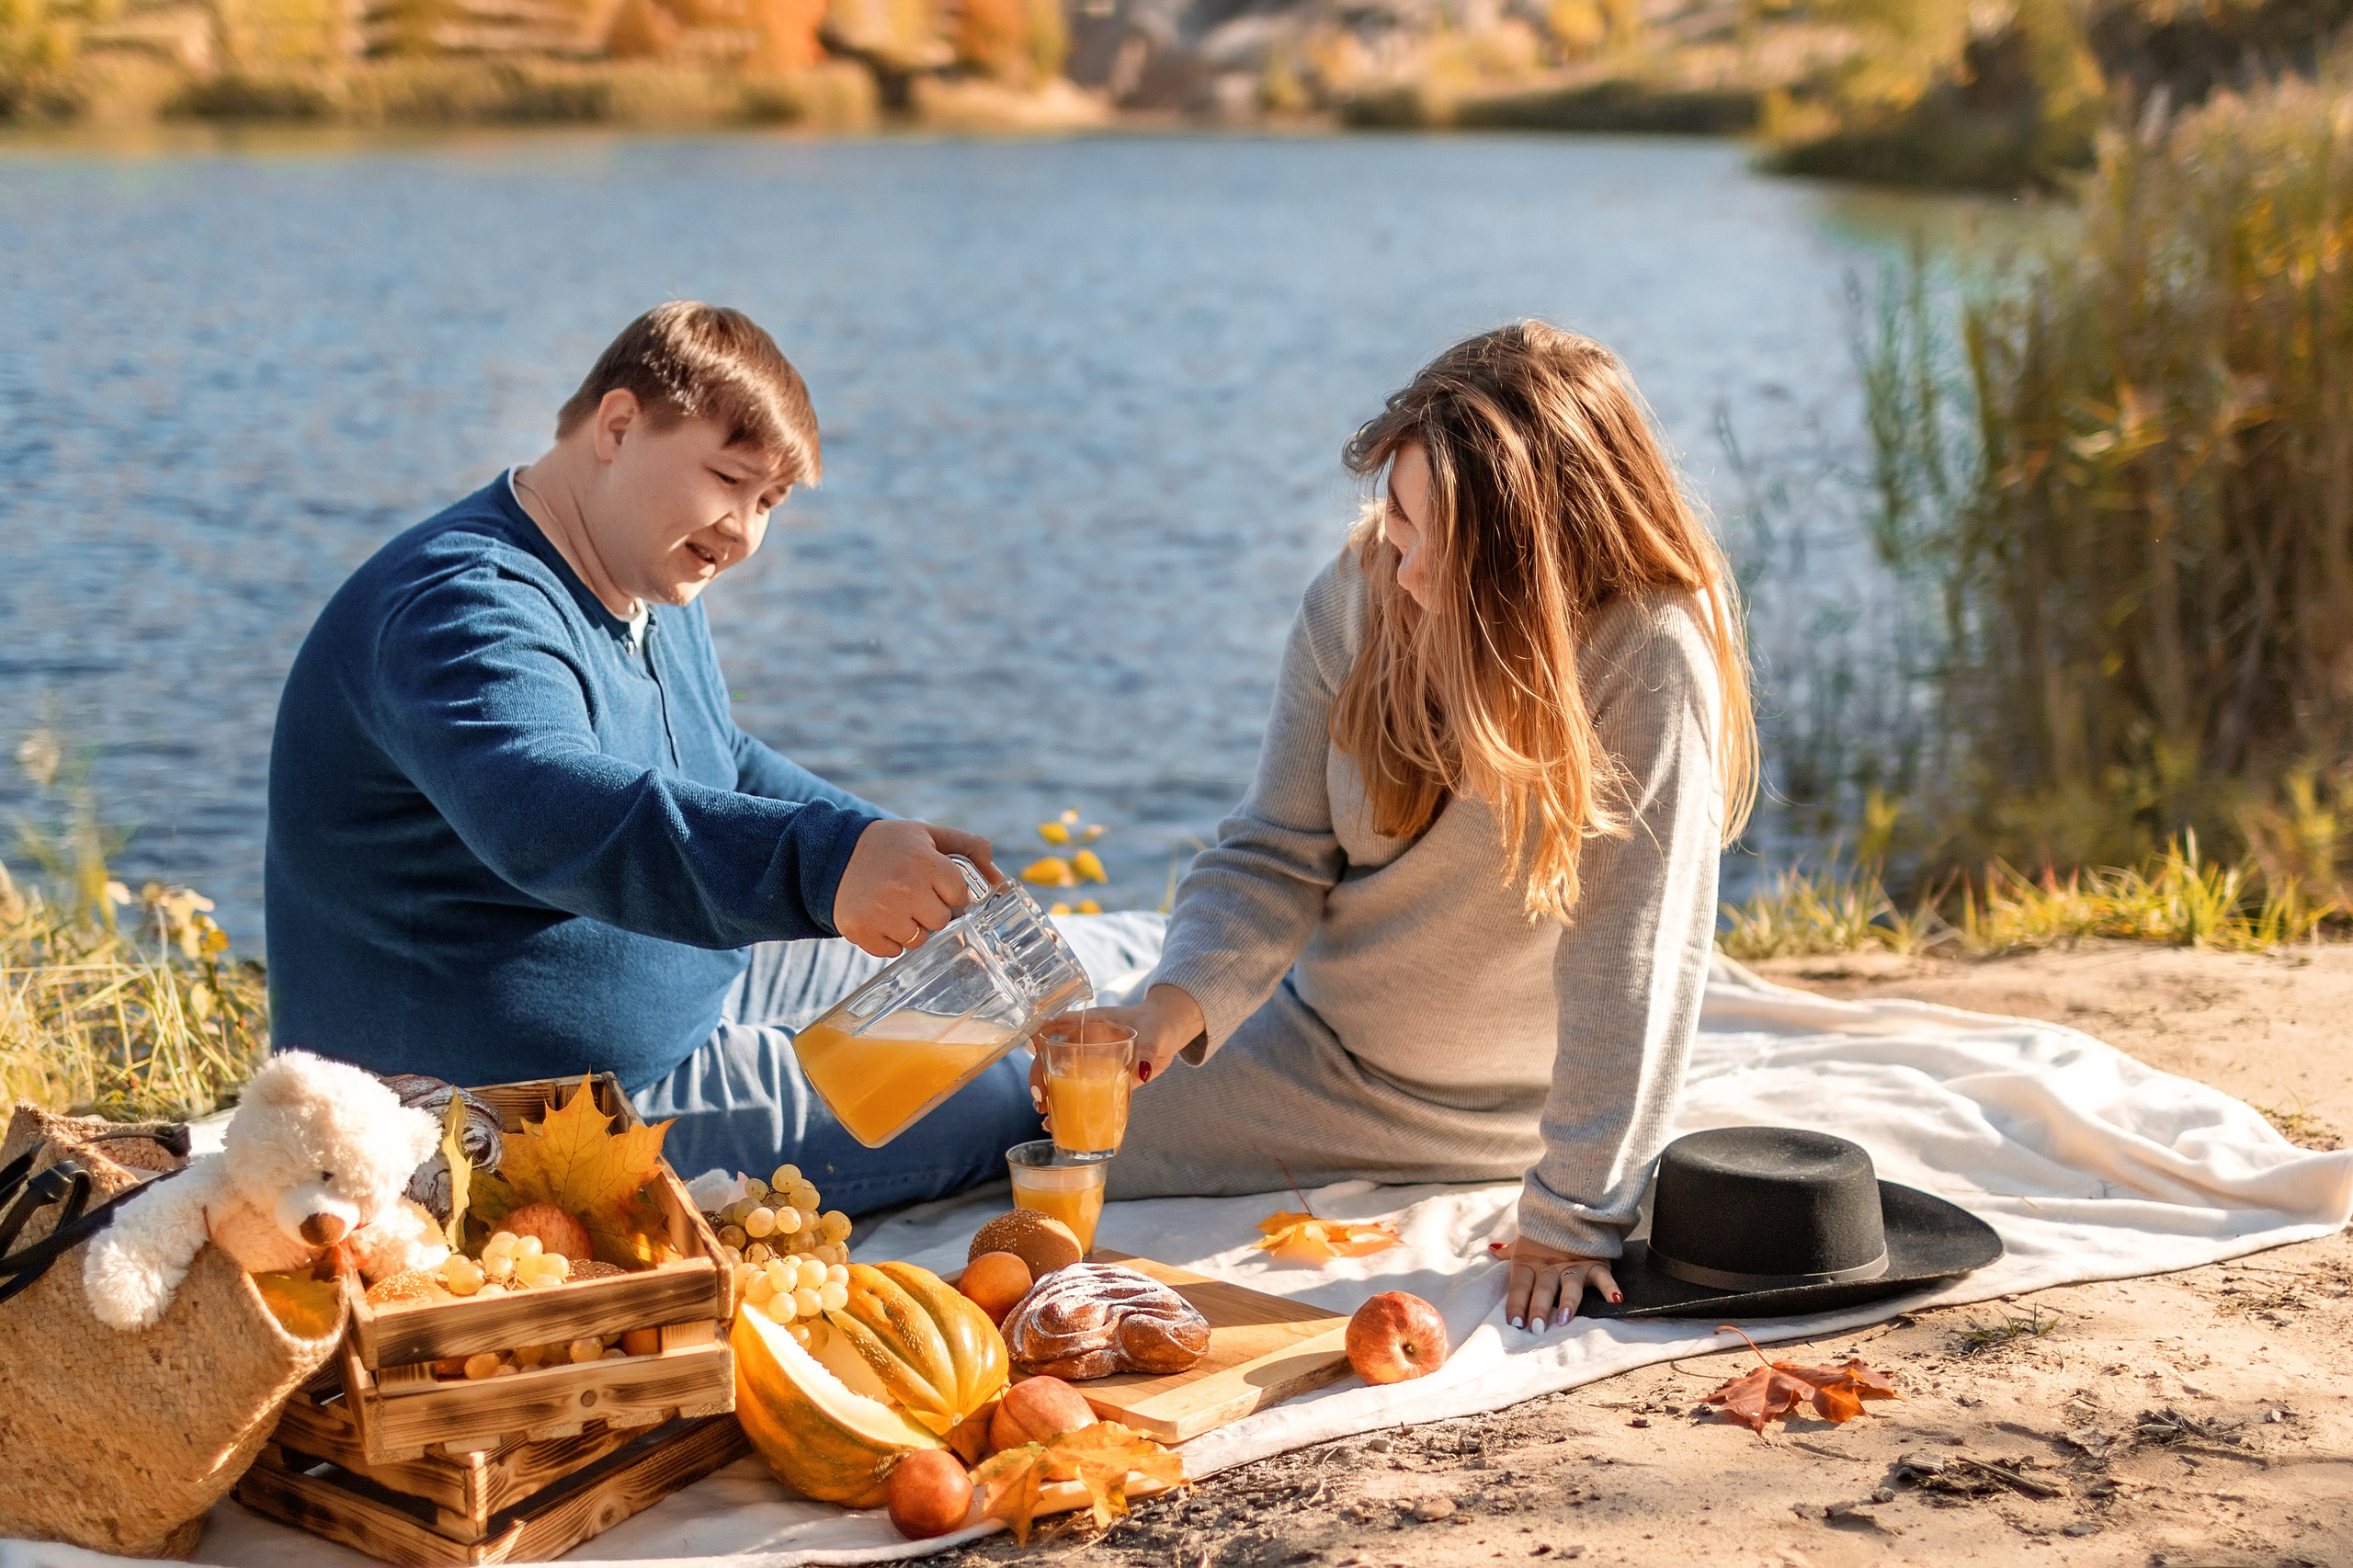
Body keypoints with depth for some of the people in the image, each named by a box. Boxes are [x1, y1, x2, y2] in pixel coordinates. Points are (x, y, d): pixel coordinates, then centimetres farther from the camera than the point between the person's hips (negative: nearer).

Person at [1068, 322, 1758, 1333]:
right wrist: (1177, 1003, -27)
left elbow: (1634, 952, -30)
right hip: (1327, 1047, 4)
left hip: (1508, 1107, -4)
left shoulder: (1653, 654, -31)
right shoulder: (1354, 602, -15)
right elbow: (1276, 855, -9)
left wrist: (1571, 1216, -29)